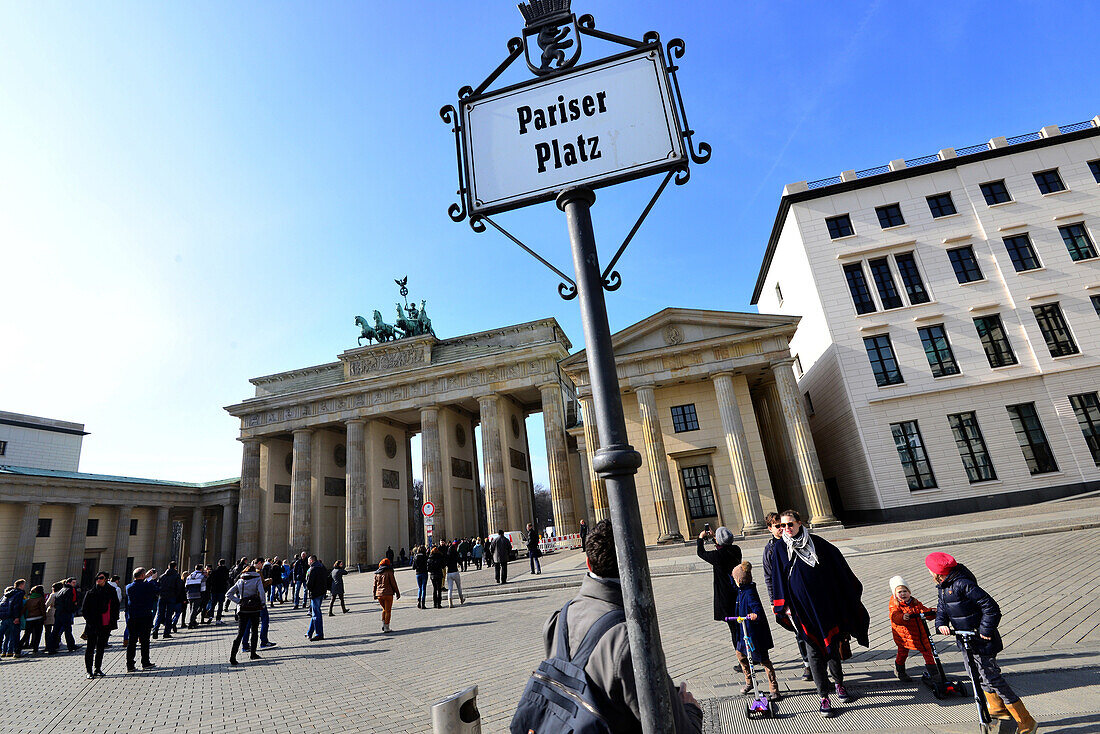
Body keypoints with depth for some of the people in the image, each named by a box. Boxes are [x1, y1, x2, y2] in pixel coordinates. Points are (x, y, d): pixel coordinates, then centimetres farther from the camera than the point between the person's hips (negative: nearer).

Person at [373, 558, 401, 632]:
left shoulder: (376, 574, 6)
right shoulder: (389, 572, -10)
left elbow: (375, 585, 11)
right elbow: (393, 584, -7)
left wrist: (375, 595, 21)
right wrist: (397, 593, 2)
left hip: (379, 595, 5)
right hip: (388, 594, -5)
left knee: (384, 609, 22)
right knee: (388, 611, 3)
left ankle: (383, 624, 12)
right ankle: (386, 627, 3)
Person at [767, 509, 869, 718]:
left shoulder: (817, 543, -2)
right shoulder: (780, 550, -4)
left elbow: (838, 566, 6)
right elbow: (778, 580, -1)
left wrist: (850, 591, 7)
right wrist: (785, 606, -5)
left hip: (827, 604, 1)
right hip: (803, 609, -1)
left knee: (833, 646, 15)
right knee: (814, 651, 2)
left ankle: (839, 683, 38)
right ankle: (824, 697, 13)